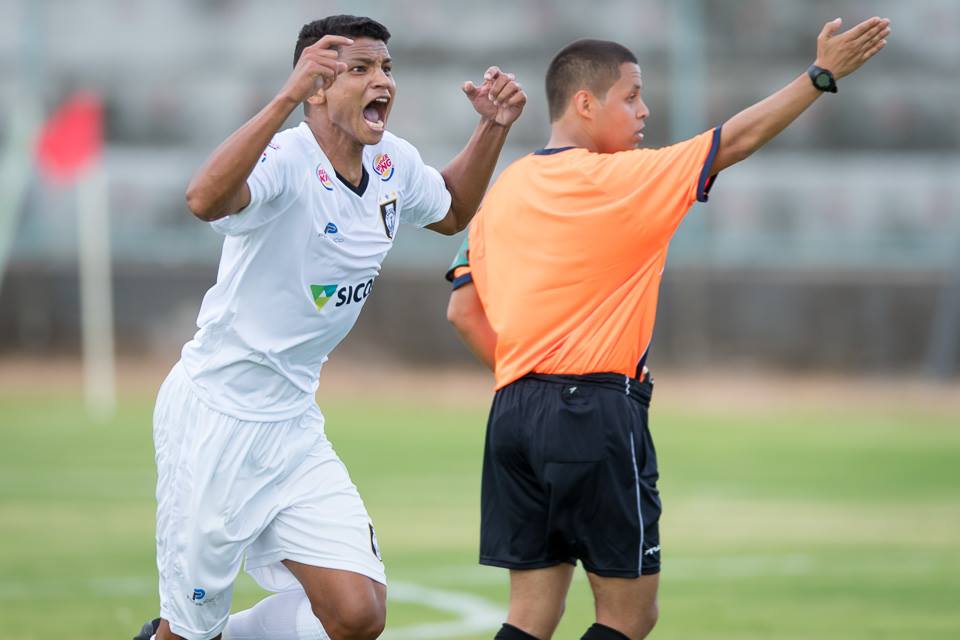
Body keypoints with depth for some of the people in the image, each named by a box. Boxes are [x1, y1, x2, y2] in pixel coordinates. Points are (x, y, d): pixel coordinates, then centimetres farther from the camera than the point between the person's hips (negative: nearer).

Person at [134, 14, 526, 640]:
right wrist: (286, 97, -50)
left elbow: (452, 212, 25)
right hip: (213, 417, -7)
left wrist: (493, 127, 9)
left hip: (293, 425, 7)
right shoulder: (287, 160, -22)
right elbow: (205, 200, -44)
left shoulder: (394, 163, 2)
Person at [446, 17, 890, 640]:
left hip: (515, 411, 7)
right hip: (596, 414, -7)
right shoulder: (620, 180, -9)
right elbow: (736, 140, -6)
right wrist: (822, 75, 0)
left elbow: (464, 311, 12)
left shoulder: (506, 188, 11)